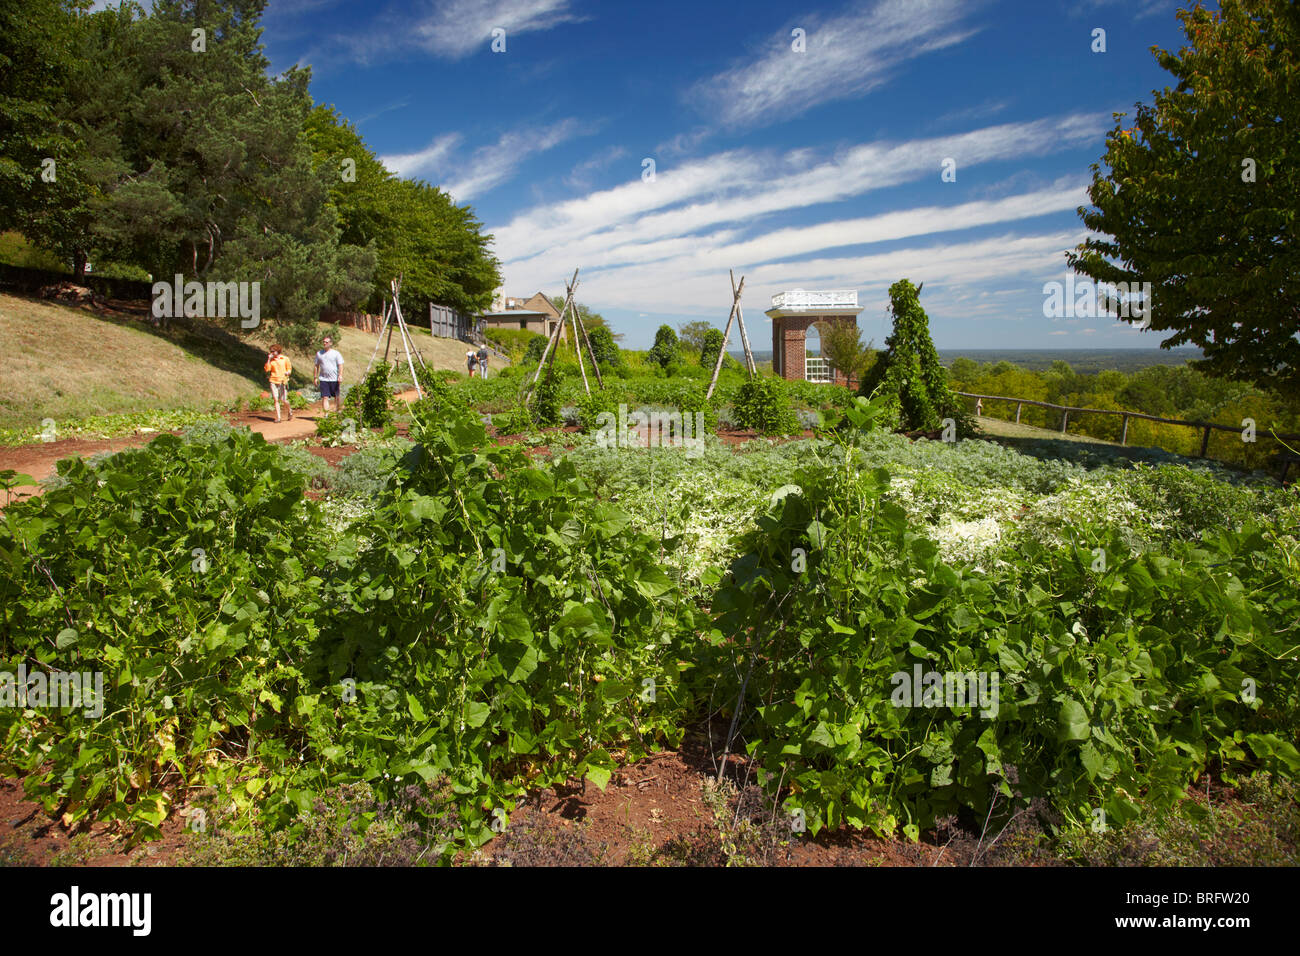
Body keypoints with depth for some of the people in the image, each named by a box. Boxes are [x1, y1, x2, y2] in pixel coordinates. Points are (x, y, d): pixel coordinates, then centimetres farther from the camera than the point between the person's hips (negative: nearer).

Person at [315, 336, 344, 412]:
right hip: (323, 379, 1)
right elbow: (317, 366, 15)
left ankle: (337, 410, 29)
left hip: (334, 379, -1)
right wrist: (316, 378, 10)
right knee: (325, 397, -9)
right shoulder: (319, 353, 10)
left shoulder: (336, 353, 2)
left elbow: (340, 365, -2)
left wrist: (340, 375, -16)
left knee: (336, 396, 11)